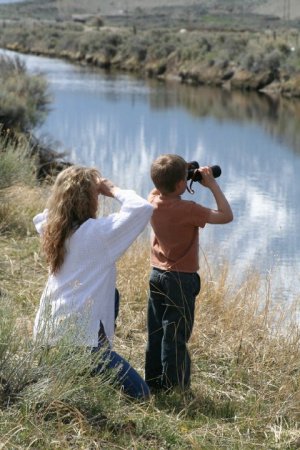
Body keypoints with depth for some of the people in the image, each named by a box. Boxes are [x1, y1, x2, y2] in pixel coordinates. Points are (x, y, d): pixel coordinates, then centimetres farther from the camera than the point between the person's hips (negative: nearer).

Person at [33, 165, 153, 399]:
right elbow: (143, 208, -21)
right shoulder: (98, 231, -15)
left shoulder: (52, 228, 5)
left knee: (110, 294, 32)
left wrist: (67, 190, 17)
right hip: (81, 333, -8)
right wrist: (114, 190, -5)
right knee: (139, 393, 0)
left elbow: (41, 217, 31)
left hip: (48, 329, 8)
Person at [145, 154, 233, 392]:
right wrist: (213, 185, -12)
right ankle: (174, 387, 7)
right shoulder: (189, 210, -23)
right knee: (176, 336, 1)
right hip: (181, 279, -7)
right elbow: (226, 216, -18)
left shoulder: (153, 200, -3)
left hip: (157, 274, 7)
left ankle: (154, 382, 22)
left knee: (156, 333, 14)